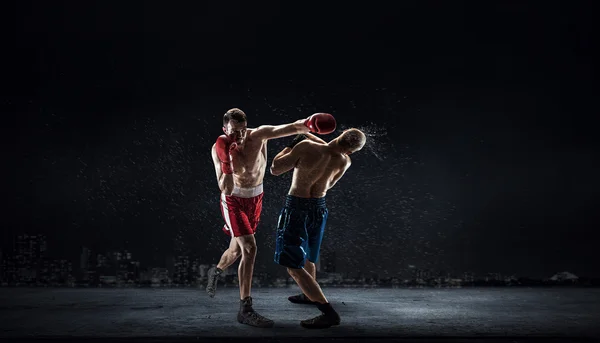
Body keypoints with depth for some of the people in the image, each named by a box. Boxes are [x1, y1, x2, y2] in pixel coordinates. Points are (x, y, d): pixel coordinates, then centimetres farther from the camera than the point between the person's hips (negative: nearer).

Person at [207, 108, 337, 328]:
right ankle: (245, 310, -12)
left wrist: (308, 124, -56)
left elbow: (289, 128, -36)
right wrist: (227, 160, -39)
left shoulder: (258, 135, -19)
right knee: (250, 249, -20)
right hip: (233, 202, -4)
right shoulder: (219, 149, -22)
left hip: (255, 199, 4)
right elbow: (226, 189, -26)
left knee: (237, 248, 19)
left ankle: (216, 272, 54)